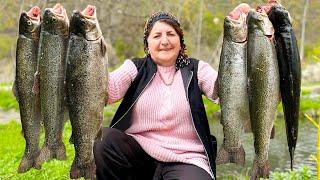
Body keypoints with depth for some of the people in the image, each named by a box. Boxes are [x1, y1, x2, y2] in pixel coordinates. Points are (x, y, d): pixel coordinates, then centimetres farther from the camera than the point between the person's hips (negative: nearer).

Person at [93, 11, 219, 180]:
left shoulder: (196, 69, 8)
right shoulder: (135, 68, 8)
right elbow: (107, 91, -12)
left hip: (186, 158, -2)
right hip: (138, 151, 2)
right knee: (100, 139, -24)